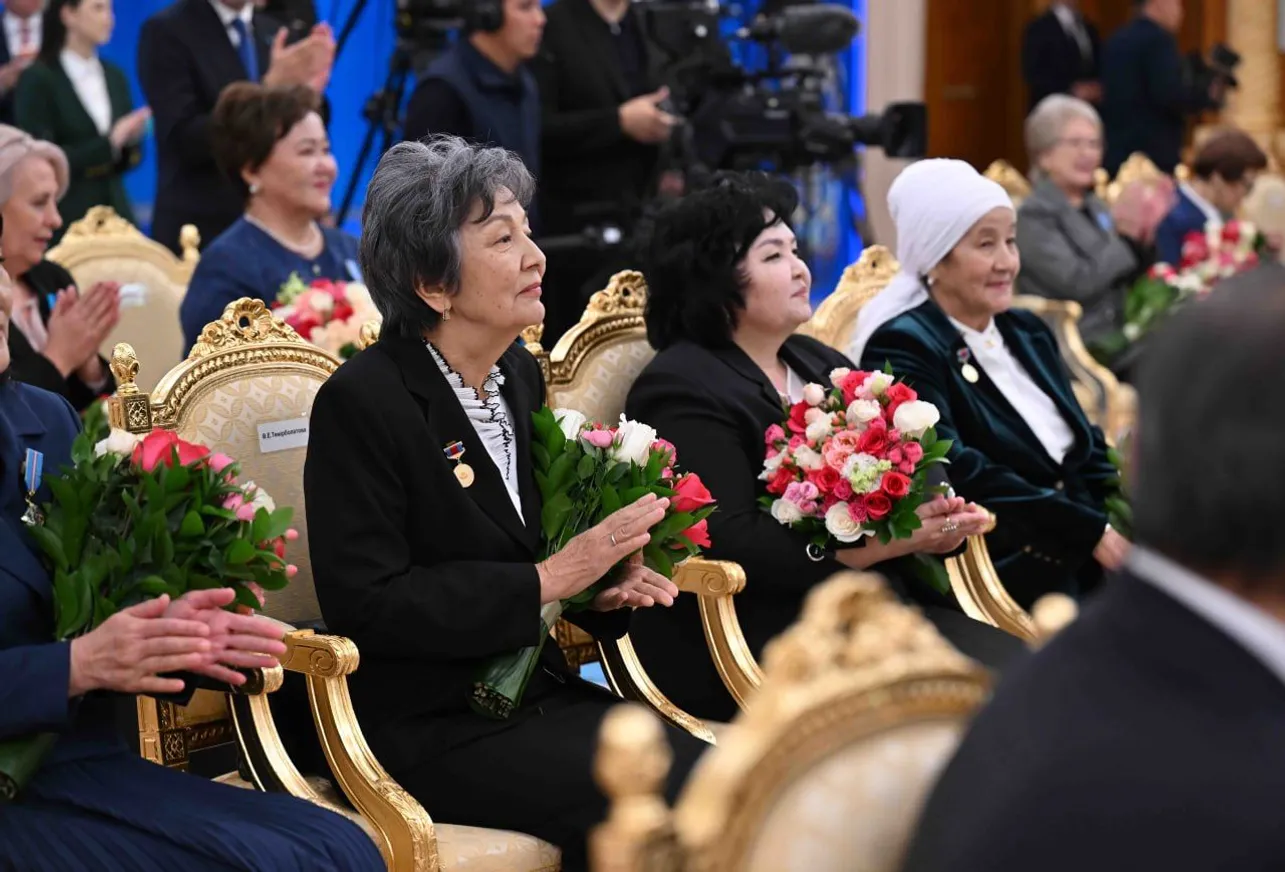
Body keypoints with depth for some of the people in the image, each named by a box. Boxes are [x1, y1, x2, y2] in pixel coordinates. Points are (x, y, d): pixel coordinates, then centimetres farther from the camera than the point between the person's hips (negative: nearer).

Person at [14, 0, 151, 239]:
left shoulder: (115, 76, 11)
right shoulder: (38, 80, -5)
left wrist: (131, 139, -6)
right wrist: (108, 143, -16)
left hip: (116, 213, 5)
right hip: (65, 220, -5)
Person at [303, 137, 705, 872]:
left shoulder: (521, 376, 10)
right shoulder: (361, 402, -12)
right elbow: (368, 604, -19)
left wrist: (600, 582, -1)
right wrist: (548, 581, -18)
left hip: (537, 693, 7)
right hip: (425, 728, -7)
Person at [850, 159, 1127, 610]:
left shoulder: (1027, 332, 18)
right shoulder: (903, 349, -6)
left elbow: (1087, 448, 16)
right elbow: (964, 478, -18)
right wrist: (1092, 532, -21)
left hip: (1089, 554, 7)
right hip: (1007, 569, -7)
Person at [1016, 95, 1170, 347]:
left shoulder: (1096, 208, 15)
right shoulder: (1034, 216, -7)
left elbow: (1128, 278, 18)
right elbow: (1077, 283, -18)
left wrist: (1145, 234, 2)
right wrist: (1123, 233, -16)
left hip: (1113, 339, 7)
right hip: (1071, 347, -7)